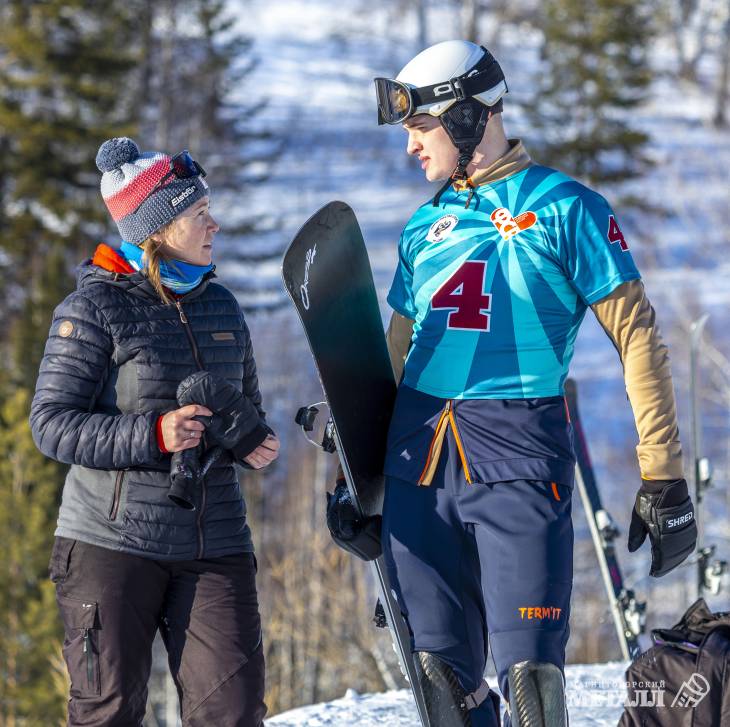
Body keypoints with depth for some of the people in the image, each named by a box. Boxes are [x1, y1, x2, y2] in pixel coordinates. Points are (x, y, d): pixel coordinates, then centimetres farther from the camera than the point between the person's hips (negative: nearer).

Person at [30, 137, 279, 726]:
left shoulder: (221, 307, 12)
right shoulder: (96, 308, -5)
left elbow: (246, 410, 24)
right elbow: (52, 424, -10)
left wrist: (254, 441, 0)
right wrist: (152, 435, -21)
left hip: (214, 544, 4)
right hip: (112, 541, -4)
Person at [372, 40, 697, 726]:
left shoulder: (565, 208, 1)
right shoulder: (425, 226, 18)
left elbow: (636, 336, -3)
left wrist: (663, 479, -9)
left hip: (518, 454, -5)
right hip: (418, 456, 5)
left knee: (529, 671, -12)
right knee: (442, 671, 4)